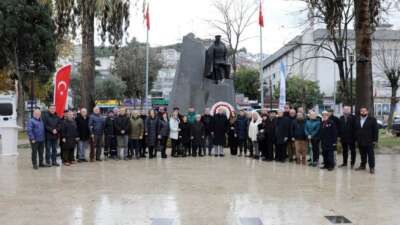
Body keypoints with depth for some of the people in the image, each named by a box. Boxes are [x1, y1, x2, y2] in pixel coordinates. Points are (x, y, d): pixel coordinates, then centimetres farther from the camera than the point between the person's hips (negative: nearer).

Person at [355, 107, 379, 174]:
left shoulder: (372, 119, -3)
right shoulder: (357, 120, 11)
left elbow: (375, 130, -5)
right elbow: (356, 130, 14)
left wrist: (375, 140, -10)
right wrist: (356, 139, 9)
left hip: (369, 142, -4)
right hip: (360, 142, 4)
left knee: (370, 155, 0)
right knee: (362, 155, 12)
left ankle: (372, 167, 5)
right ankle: (363, 165, 22)